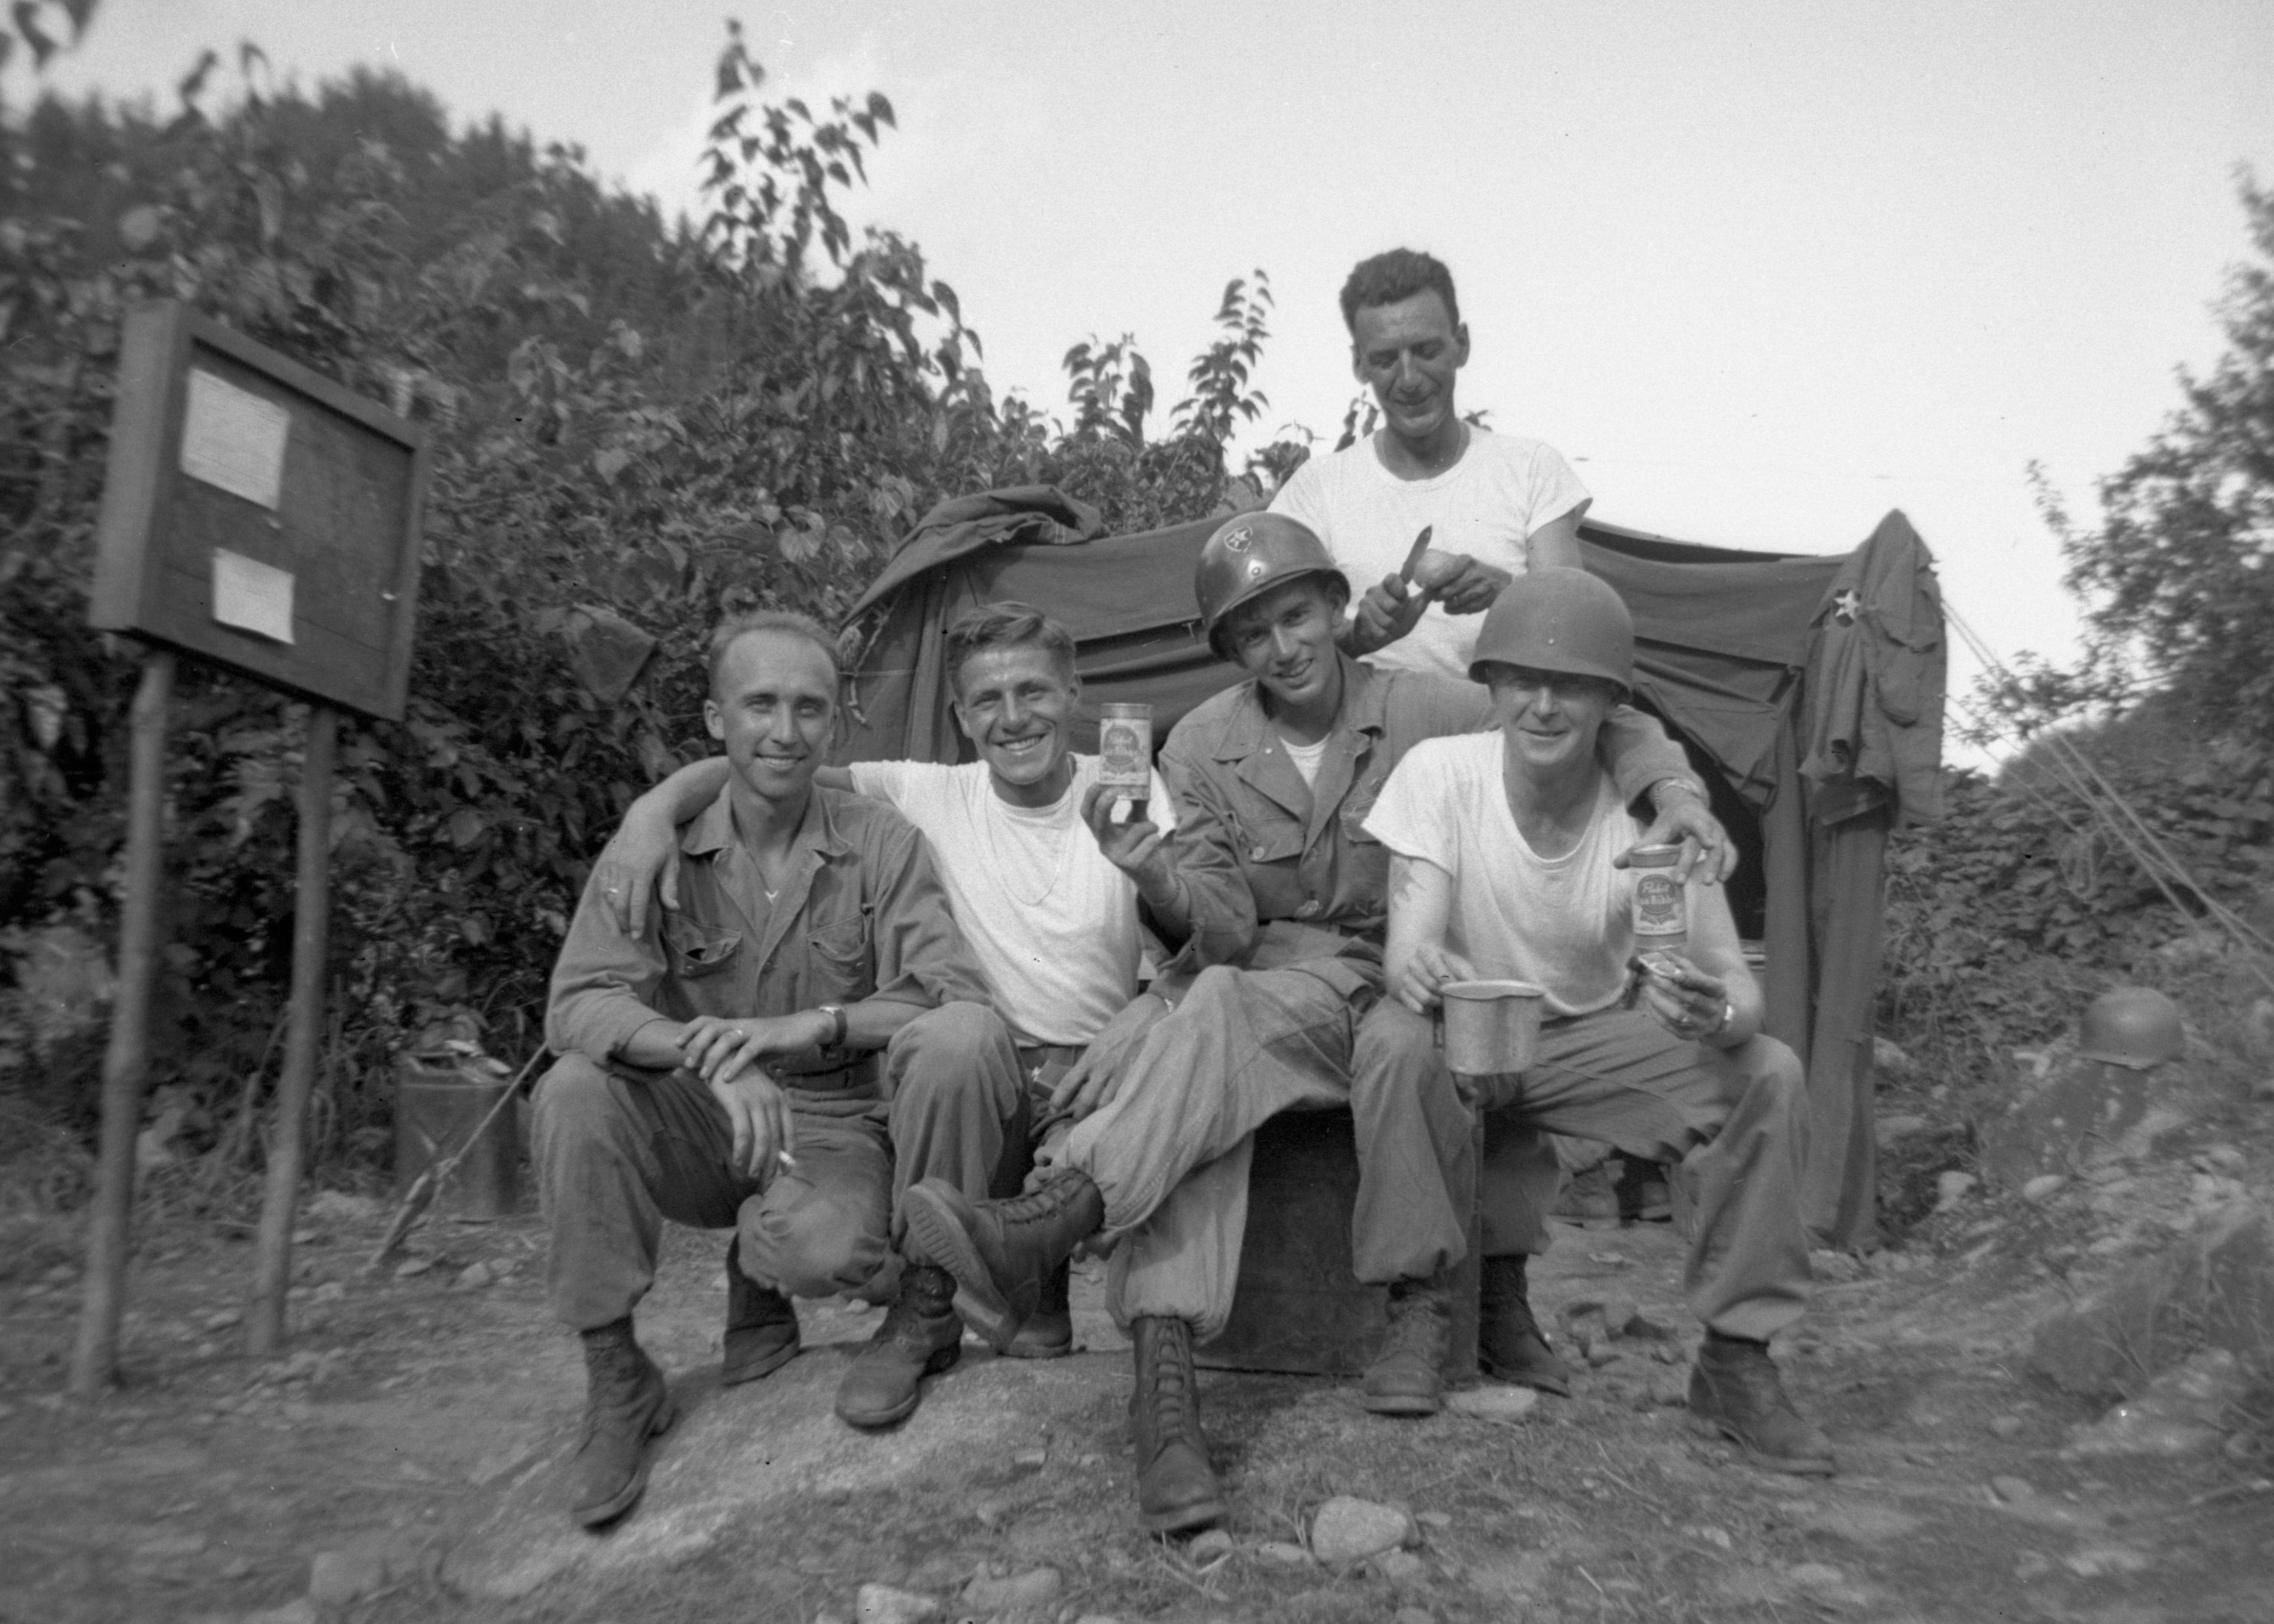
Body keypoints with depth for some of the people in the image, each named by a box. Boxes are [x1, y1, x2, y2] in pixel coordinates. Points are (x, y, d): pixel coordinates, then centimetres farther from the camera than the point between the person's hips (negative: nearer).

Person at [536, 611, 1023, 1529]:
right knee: (577, 1093, -25)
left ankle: (924, 1313, 1)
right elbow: (577, 1003, -15)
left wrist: (814, 1024, -31)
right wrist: (714, 1056, -33)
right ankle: (616, 1385, -9)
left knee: (817, 1247, -35)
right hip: (709, 1130, 3)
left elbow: (955, 997, -16)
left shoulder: (880, 843, -7)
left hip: (839, 1127, -2)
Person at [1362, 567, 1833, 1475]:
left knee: (1769, 1076, -21)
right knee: (1392, 1044, -35)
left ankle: (1737, 1358, -5)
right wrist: (1418, 972, -51)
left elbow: (1734, 984, -16)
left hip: (1593, 1041, 2)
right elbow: (1412, 940, -25)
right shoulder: (1441, 771, -18)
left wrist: (1718, 1013, -42)